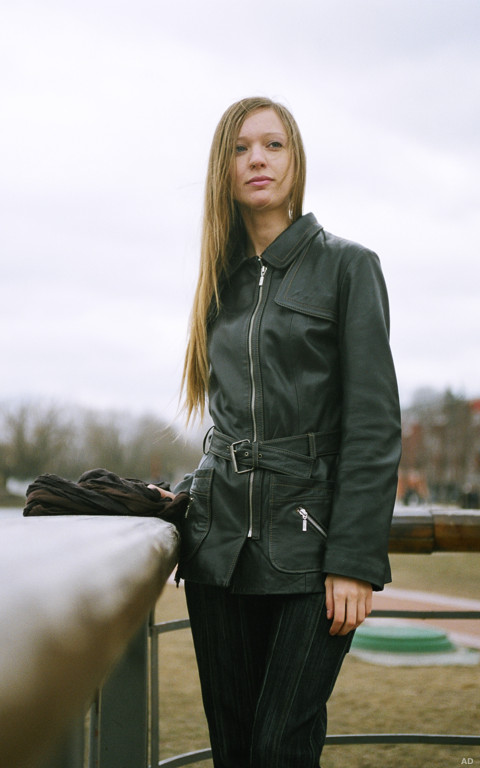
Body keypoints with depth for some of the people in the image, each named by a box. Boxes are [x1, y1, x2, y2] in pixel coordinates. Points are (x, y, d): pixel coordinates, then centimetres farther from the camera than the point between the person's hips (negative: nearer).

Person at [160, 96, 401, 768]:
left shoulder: (347, 266, 1)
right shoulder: (223, 281, 16)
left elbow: (375, 425, -7)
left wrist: (354, 560, -14)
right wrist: (190, 493, 11)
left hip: (307, 539, -5)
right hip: (220, 545, 5)